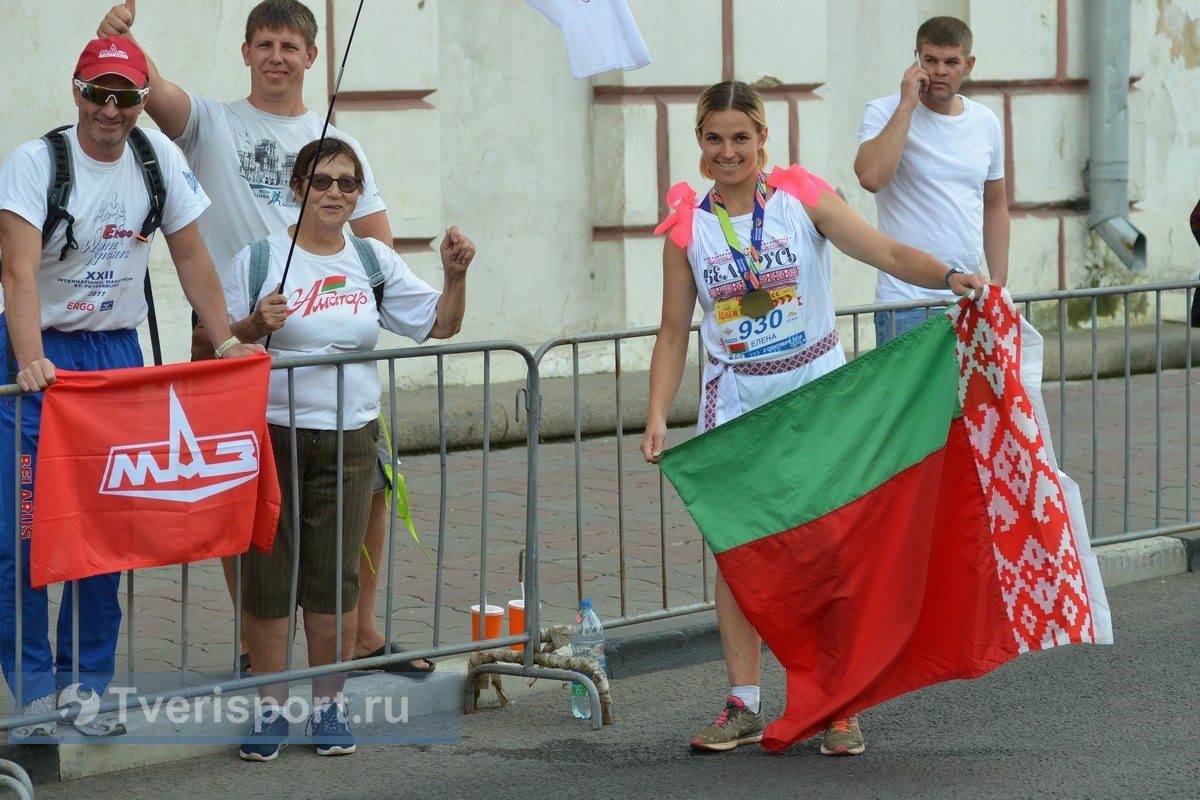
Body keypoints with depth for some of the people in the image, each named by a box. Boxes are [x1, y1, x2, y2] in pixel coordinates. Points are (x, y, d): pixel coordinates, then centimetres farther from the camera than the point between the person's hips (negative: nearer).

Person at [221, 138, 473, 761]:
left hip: (348, 436, 2)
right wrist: (254, 325, -18)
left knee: (336, 575, 3)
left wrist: (454, 276, -5)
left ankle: (329, 703, 15)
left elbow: (440, 325, 11)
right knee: (267, 572, -1)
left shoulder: (374, 262, 9)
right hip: (272, 432, -2)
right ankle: (270, 706, 9)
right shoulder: (259, 259, -1)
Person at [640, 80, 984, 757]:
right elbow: (674, 333, 3)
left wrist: (948, 276, -31)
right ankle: (744, 706, 6)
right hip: (736, 402, 2)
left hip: (817, 390, -2)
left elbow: (887, 252, -13)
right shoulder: (688, 225, 0)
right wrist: (657, 416, -7)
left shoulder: (802, 198, -5)